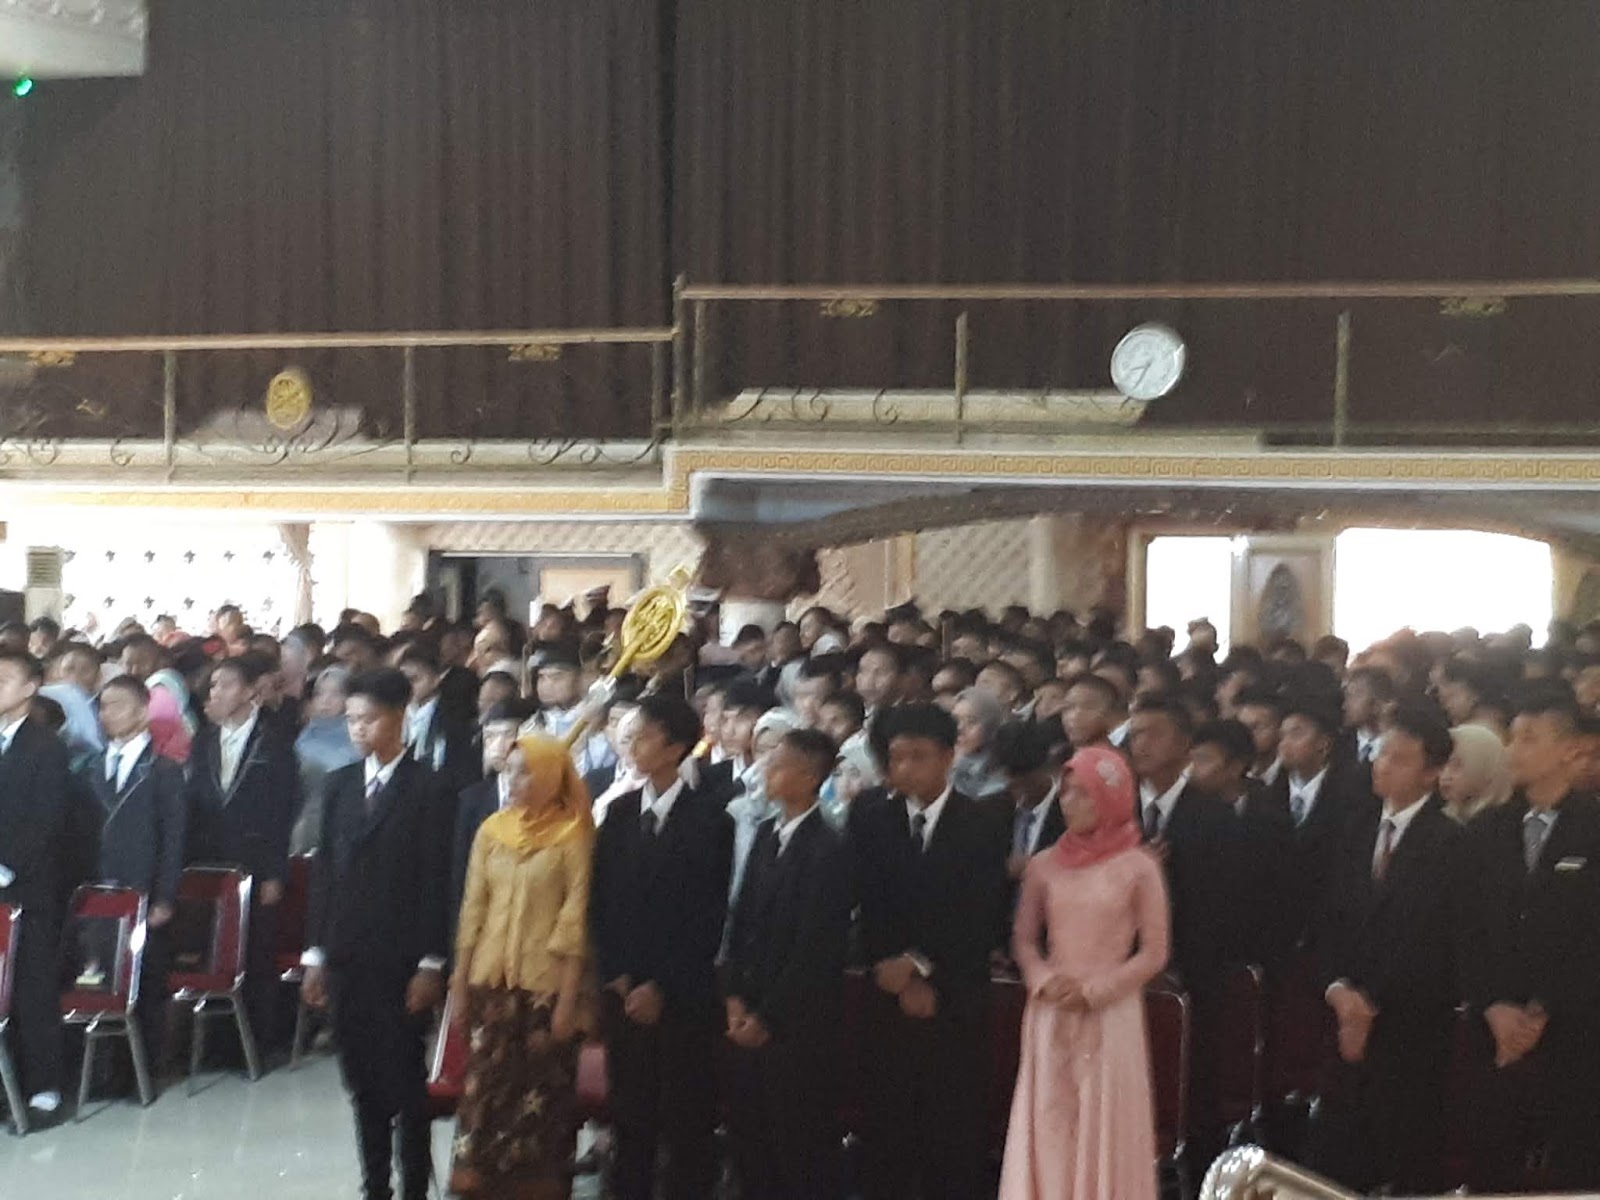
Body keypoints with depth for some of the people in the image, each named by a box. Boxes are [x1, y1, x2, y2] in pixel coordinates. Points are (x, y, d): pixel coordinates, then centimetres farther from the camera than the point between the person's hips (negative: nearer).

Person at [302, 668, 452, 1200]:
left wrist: (431, 964, -12)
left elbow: (436, 881, -9)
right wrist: (316, 953, 8)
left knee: (404, 1081, 1)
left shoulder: (427, 789, -6)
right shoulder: (341, 784, 10)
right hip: (346, 957, 5)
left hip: (399, 961, -5)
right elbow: (324, 871, 11)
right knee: (362, 1081, 9)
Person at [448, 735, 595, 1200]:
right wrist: (459, 985, 7)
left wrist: (569, 999, -11)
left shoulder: (572, 835, -5)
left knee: (542, 1092, 2)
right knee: (486, 1087, 3)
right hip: (491, 981, 4)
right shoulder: (491, 831, 7)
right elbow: (472, 912, 9)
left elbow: (576, 921, -7)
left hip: (546, 984, -3)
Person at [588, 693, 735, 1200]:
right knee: (631, 1117, 7)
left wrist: (662, 987, -11)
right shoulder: (620, 811, 10)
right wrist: (616, 978, -1)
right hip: (624, 994, 4)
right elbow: (600, 902, 10)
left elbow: (711, 910, -9)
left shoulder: (711, 815, -6)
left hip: (684, 997, -4)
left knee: (687, 1121, 0)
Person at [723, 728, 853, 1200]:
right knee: (748, 1135, 10)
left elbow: (815, 949, -16)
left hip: (797, 1023, -7)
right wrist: (736, 997, 2)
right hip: (751, 1019, 7)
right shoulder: (767, 834, 9)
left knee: (803, 1148, 3)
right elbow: (742, 917, 12)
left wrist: (768, 1016, -12)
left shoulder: (829, 849, -14)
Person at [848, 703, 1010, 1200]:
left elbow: (981, 917, -7)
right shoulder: (869, 818, 4)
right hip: (888, 1000, 1)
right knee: (885, 1126, 2)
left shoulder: (986, 824, 0)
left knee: (954, 1135, 1)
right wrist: (902, 979, -11)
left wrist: (921, 965, -13)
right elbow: (869, 910, -2)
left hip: (956, 1005, -1)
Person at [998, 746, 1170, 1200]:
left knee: (1106, 1133, -1)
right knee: (1048, 1131, 2)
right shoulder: (1044, 865, 6)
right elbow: (1023, 938, 12)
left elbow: (1154, 953, -3)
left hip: (1111, 1017, -3)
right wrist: (1043, 980, -7)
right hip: (1050, 1018, 3)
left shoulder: (1138, 868, -4)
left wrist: (1093, 989, -11)